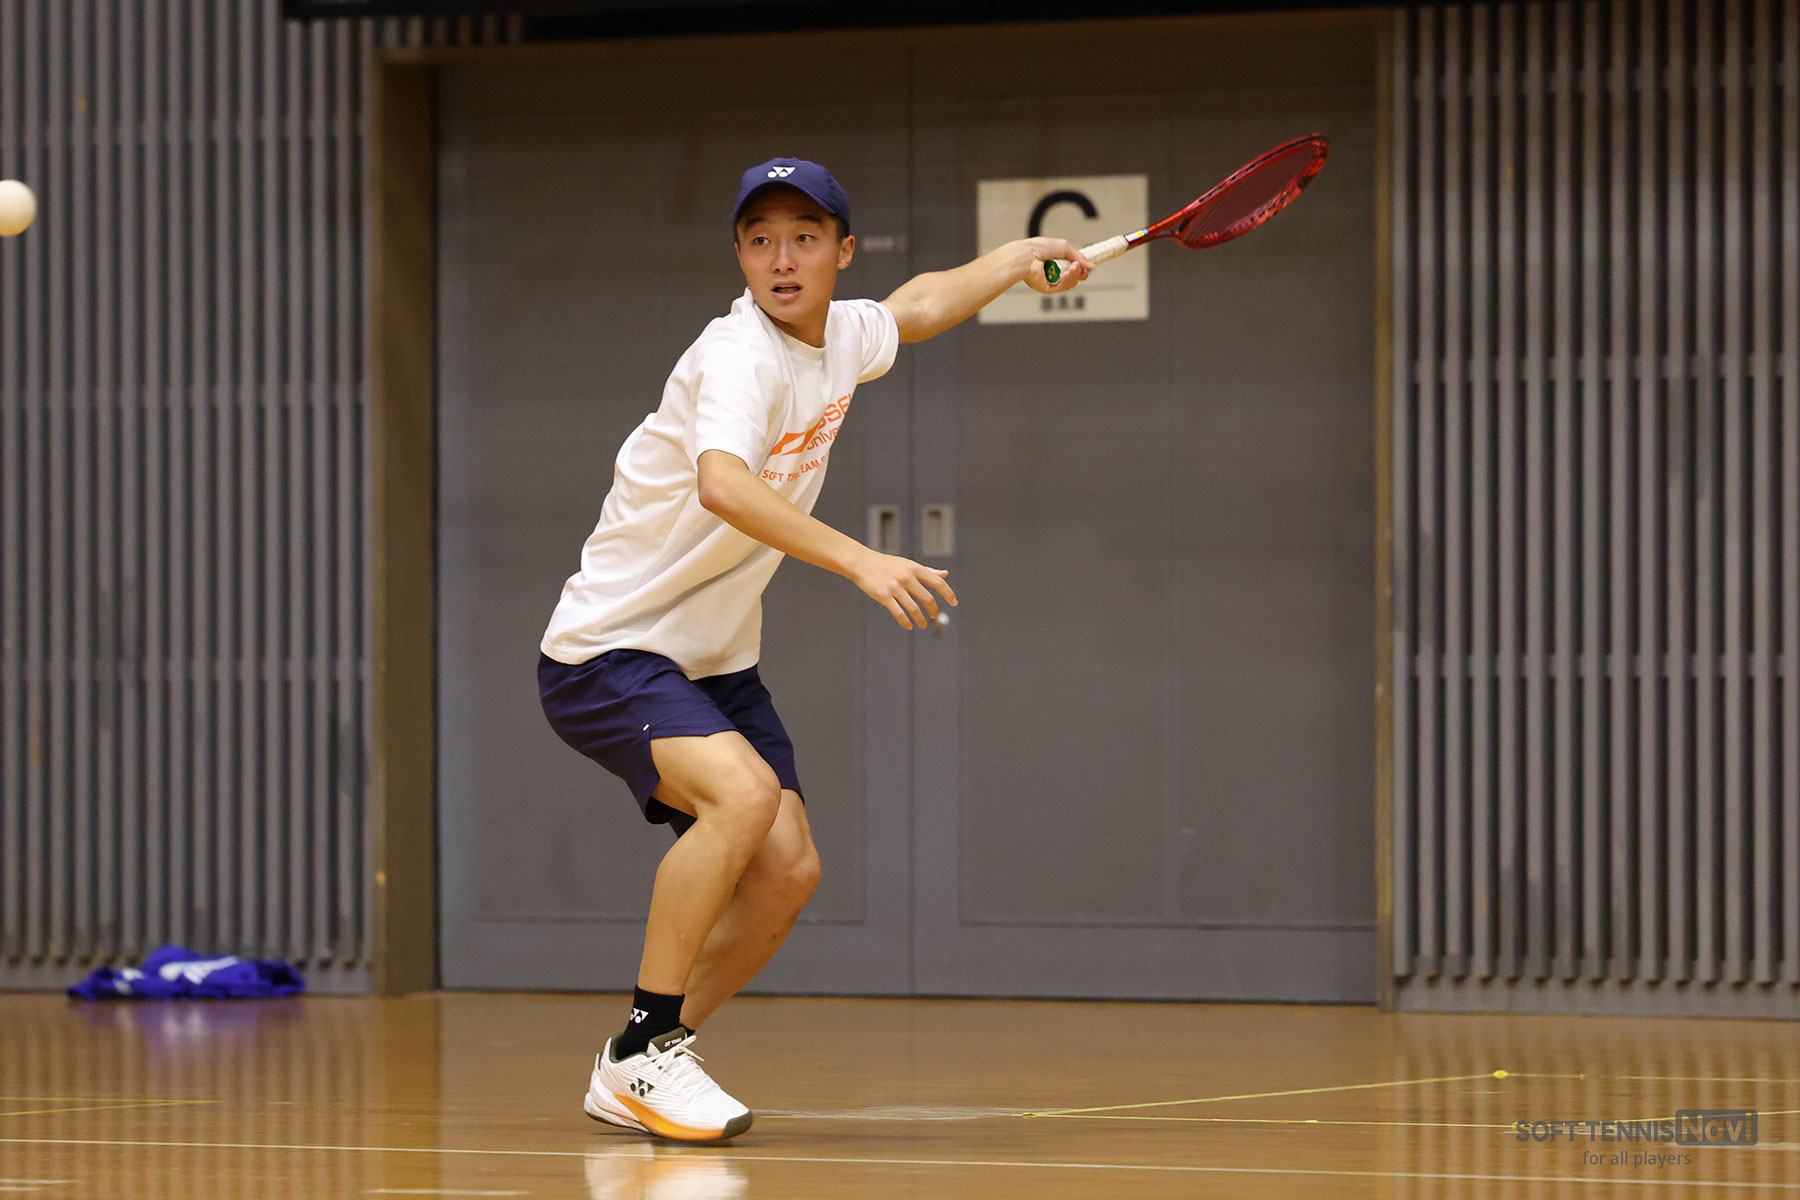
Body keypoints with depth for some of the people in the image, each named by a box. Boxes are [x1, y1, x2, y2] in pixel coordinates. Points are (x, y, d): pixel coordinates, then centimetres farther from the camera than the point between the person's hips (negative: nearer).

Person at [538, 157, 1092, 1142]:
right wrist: (860, 562, -53)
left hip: (715, 660, 9)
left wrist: (1019, 259, 28)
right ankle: (643, 1051, -19)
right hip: (608, 649, -9)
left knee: (787, 871, -2)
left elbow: (918, 305, 29)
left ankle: (631, 1076, 12)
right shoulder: (739, 355, -24)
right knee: (742, 794, -31)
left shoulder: (844, 337, 3)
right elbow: (722, 486, -45)